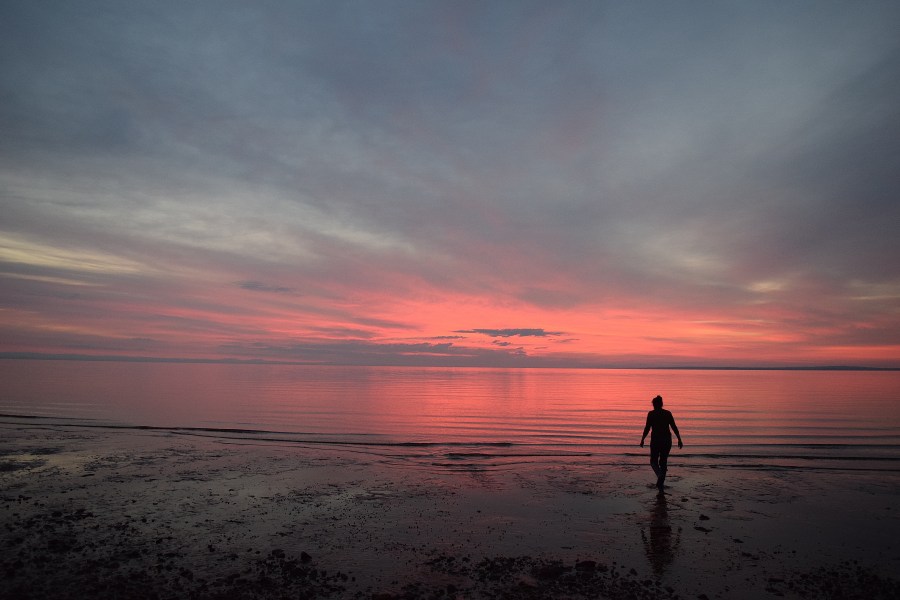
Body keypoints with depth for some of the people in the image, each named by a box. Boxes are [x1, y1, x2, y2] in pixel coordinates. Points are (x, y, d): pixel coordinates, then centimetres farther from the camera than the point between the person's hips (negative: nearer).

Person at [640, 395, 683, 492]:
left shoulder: (651, 414, -5)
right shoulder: (668, 413, 4)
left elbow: (647, 428, -8)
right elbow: (674, 427, 0)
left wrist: (642, 439, 1)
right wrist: (679, 439, 4)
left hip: (655, 440, -3)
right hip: (667, 440, 3)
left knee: (654, 461, 11)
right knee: (663, 462, 14)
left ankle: (660, 475, -19)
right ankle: (660, 484, 13)